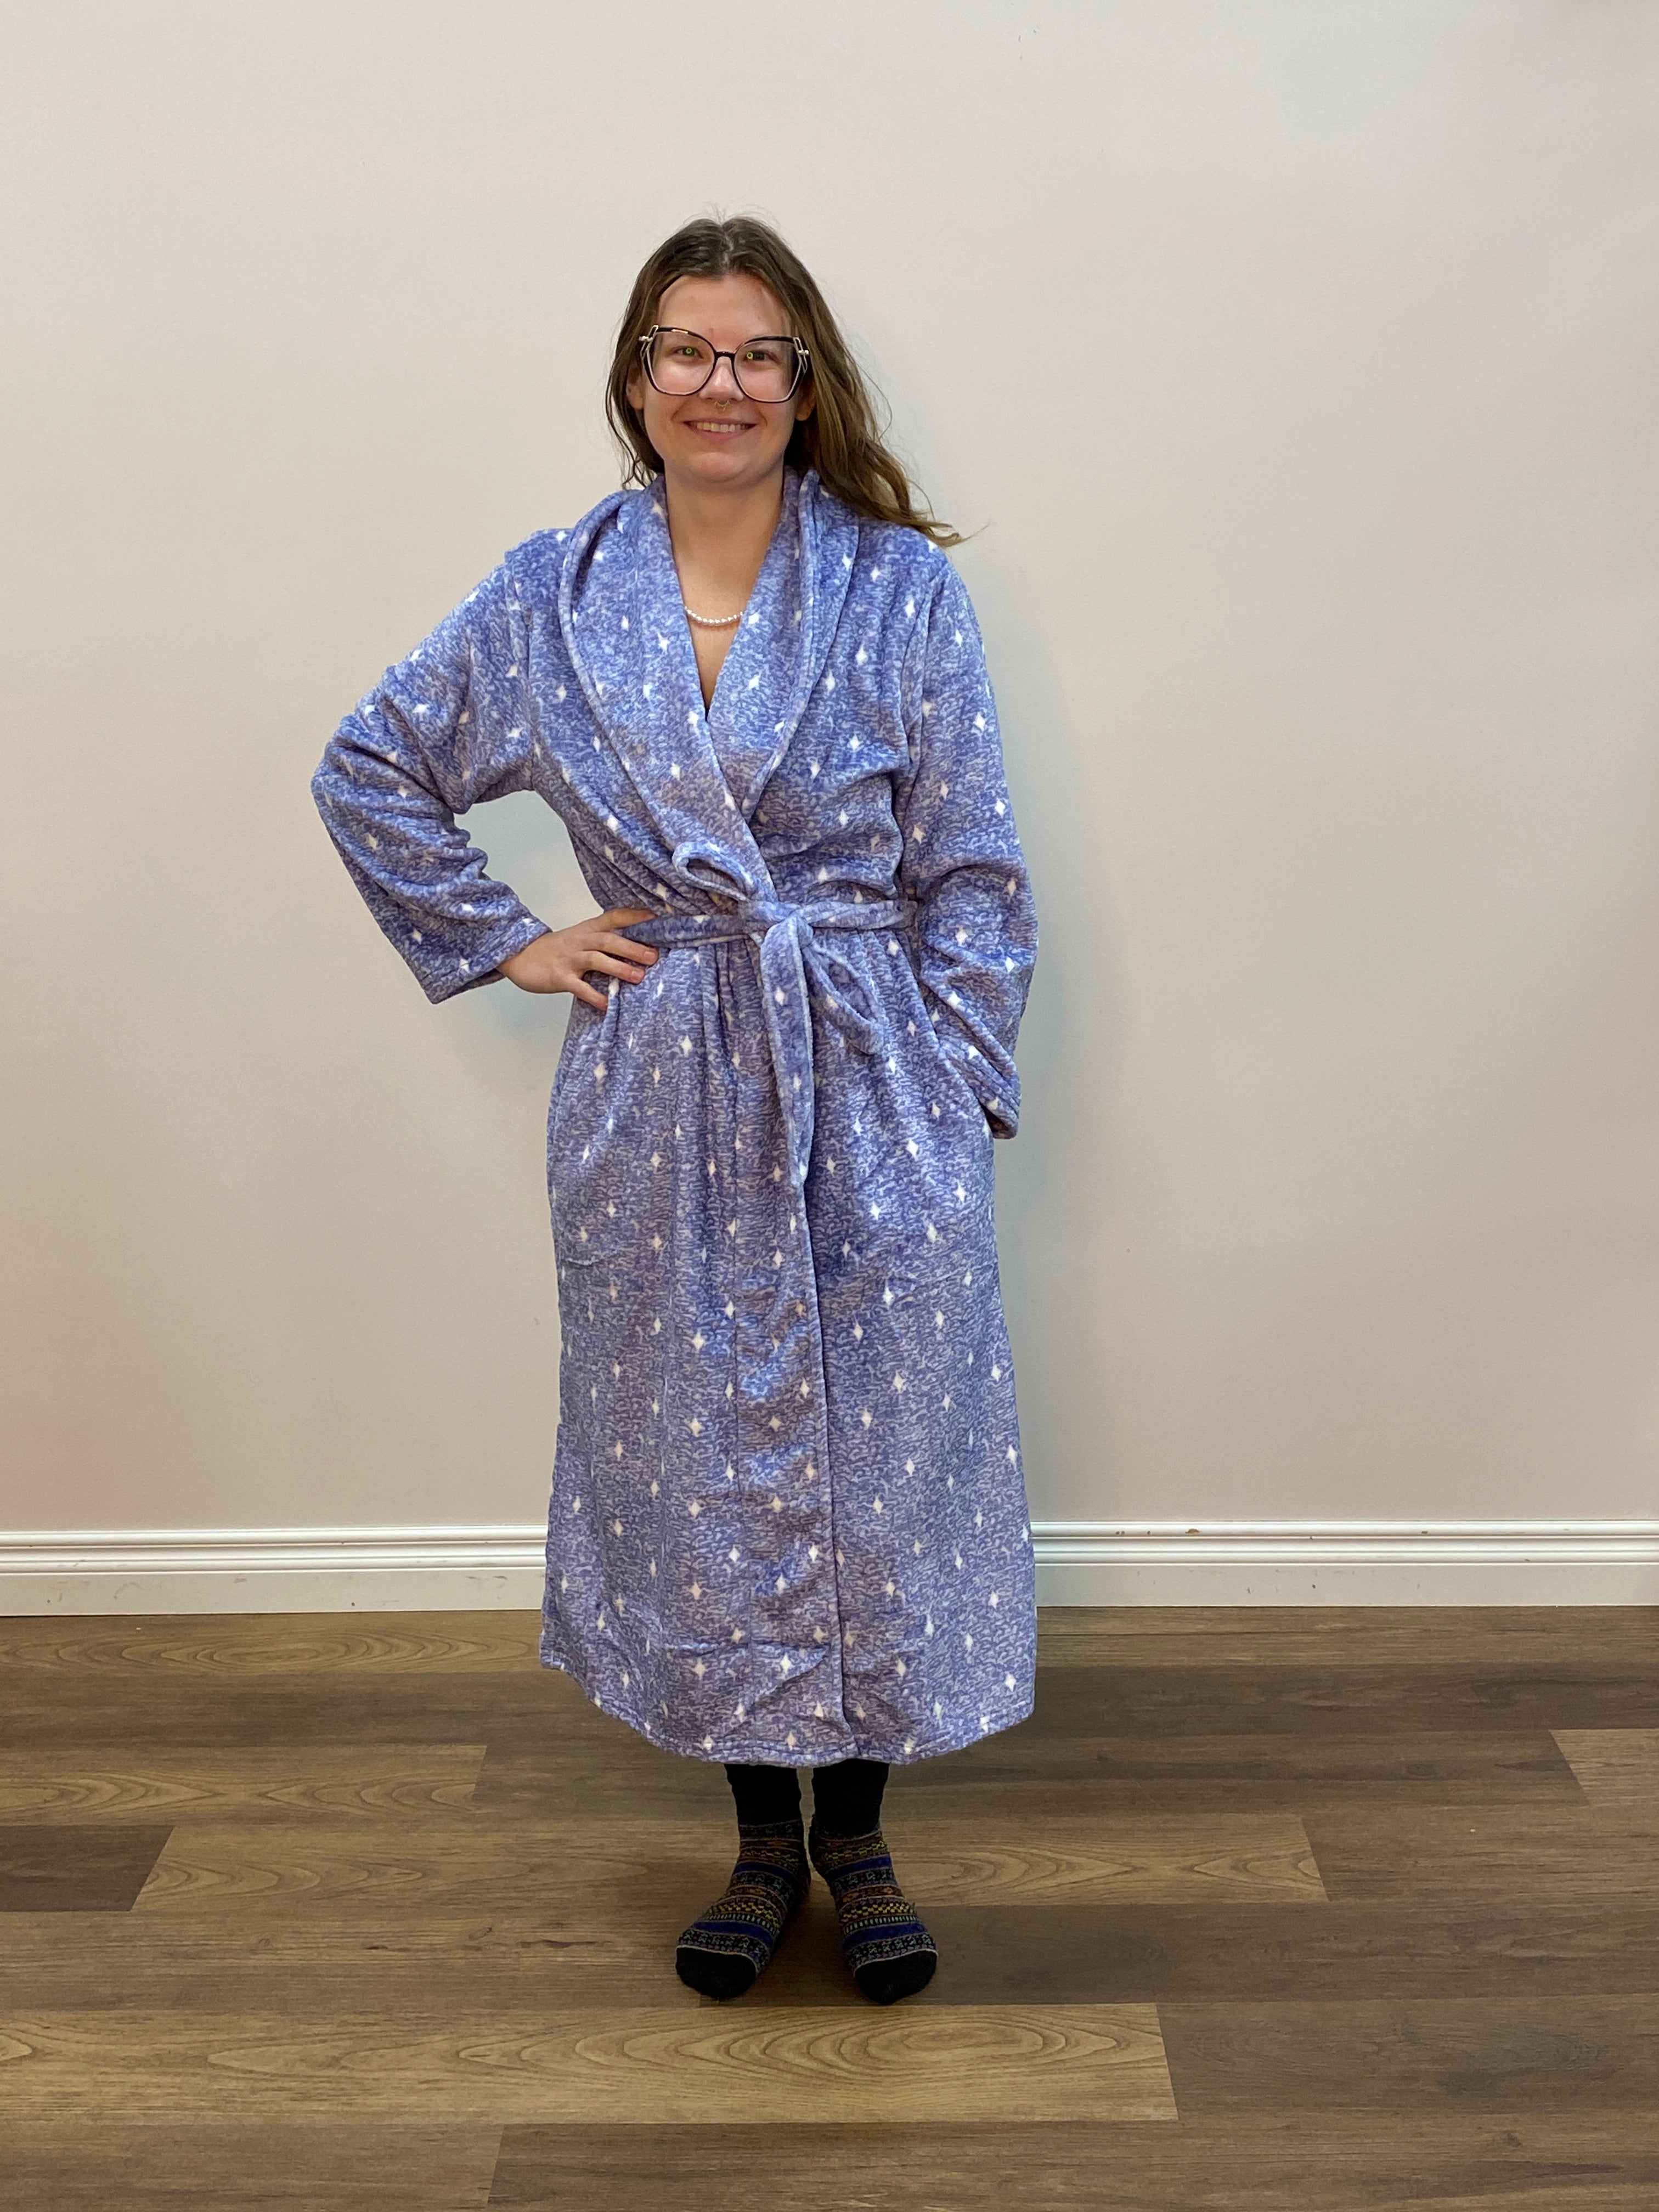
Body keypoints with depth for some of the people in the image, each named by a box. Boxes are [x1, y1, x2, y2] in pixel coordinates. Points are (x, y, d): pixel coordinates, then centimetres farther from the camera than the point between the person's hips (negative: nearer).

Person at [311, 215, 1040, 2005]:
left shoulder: (901, 587, -1)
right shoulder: (549, 597, 3)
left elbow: (971, 872, -1)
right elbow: (369, 776, 14)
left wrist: (960, 1093, -5)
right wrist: (504, 941, 6)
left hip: (869, 1088, -1)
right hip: (657, 1104, 2)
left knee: (878, 1455, 5)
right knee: (697, 1466, 11)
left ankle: (855, 1828, 29)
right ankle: (761, 1834, 32)